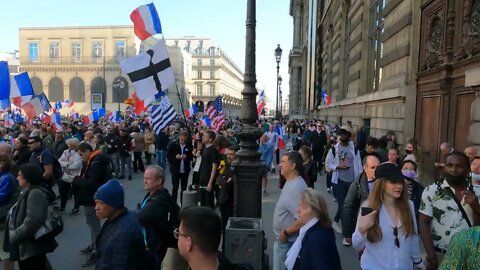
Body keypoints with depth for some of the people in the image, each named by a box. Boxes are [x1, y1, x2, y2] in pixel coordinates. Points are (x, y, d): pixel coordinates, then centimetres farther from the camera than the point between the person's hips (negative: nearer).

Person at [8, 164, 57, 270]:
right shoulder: (29, 191, 10)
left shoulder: (36, 193, -22)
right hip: (27, 246, 9)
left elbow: (31, 222, -28)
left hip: (31, 247, -9)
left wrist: (14, 236, -17)